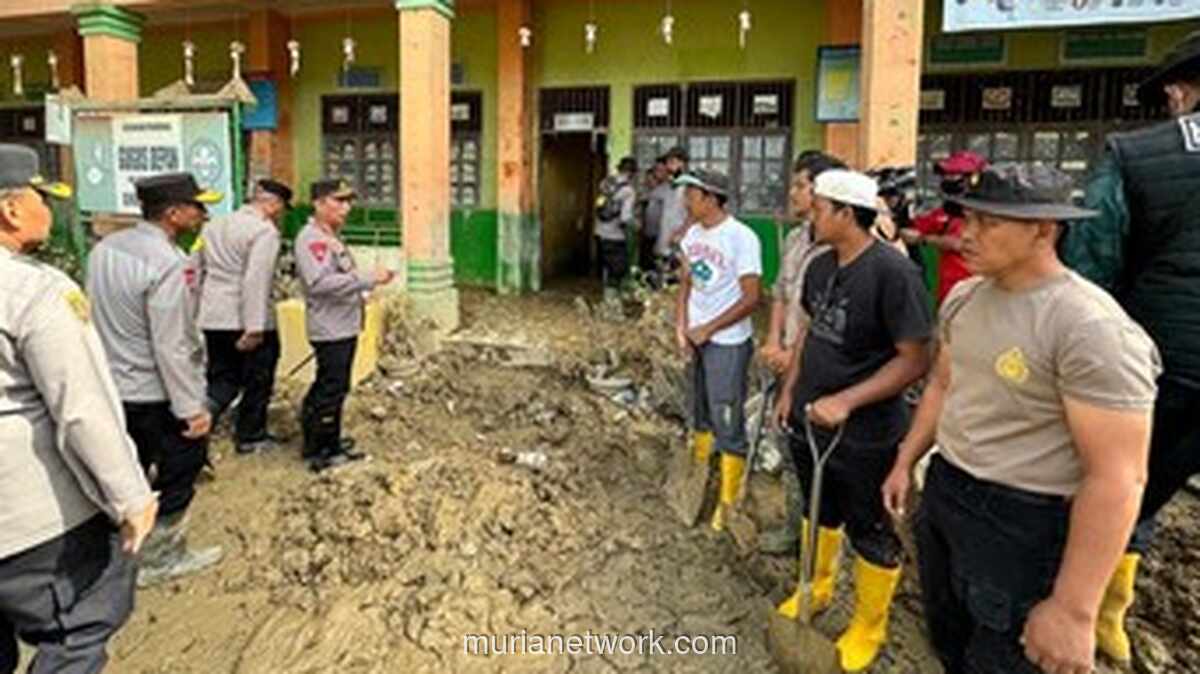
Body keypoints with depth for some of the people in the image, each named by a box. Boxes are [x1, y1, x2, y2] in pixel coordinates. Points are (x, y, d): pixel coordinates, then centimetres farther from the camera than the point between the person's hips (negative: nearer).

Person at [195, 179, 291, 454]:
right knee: (257, 379, 12)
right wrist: (254, 328, -23)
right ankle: (250, 436, 23)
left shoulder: (214, 225, 13)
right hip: (248, 321, -7)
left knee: (223, 379, 18)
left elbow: (196, 270, 15)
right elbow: (256, 280, -22)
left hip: (213, 318, 7)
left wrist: (196, 311, 21)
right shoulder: (265, 231, -13)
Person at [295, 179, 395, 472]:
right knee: (332, 390, -2)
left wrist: (361, 293, 6)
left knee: (327, 387, 20)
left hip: (344, 327, 10)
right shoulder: (311, 238, -16)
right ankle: (325, 453, 10)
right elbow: (320, 282, -28)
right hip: (330, 330, -10)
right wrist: (368, 280, -27)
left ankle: (317, 441, 34)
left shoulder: (332, 238, 16)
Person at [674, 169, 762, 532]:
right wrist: (681, 327, -1)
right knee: (701, 412, 20)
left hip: (728, 343, -7)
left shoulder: (742, 238, -19)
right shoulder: (693, 234, 2)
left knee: (727, 423, 0)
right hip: (696, 337, 7)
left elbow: (751, 299, -18)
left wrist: (707, 329, -15)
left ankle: (727, 503, 12)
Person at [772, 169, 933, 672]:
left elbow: (915, 360, -23)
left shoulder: (893, 272, -23)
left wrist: (846, 402, -26)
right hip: (809, 420, 7)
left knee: (871, 532, 13)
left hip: (864, 435, -7)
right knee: (820, 511, 25)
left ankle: (869, 627, 33)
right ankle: (817, 588, 48)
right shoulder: (820, 266, 1)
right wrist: (790, 389, 11)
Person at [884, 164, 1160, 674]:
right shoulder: (963, 297, 0)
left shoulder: (1091, 326, -25)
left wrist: (1073, 609, -24)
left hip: (1023, 521, -7)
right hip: (943, 490, 8)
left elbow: (1117, 478, -25)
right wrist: (905, 461, 17)